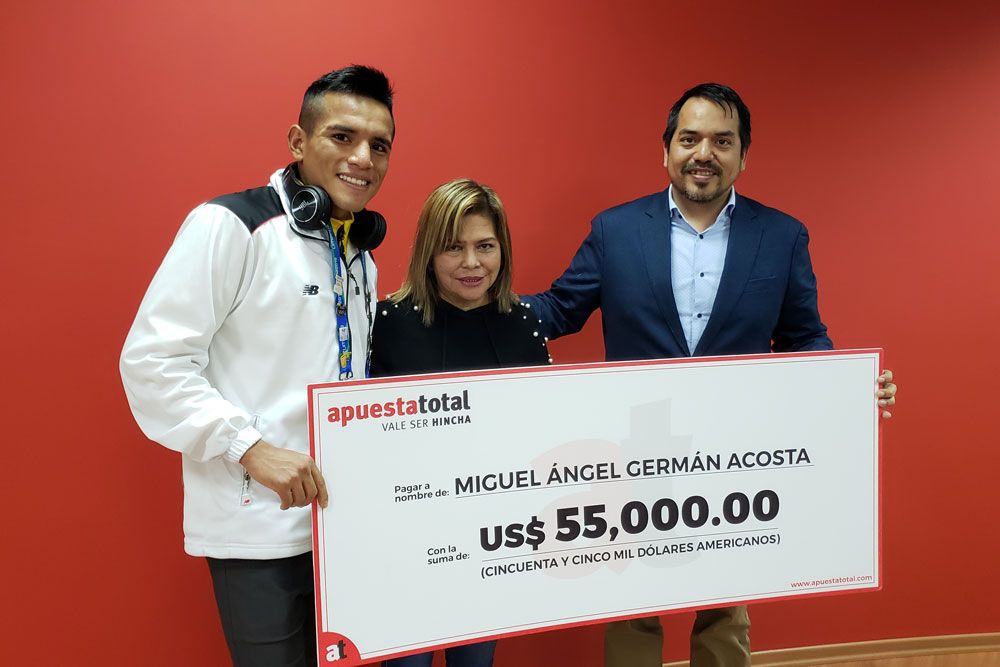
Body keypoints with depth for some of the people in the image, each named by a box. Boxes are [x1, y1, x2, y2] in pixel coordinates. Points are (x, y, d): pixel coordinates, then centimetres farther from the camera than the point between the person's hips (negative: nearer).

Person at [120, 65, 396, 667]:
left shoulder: (361, 255, 13)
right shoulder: (232, 225, -10)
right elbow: (152, 360, -14)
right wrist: (251, 447, -21)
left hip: (343, 514, 7)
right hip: (260, 524, -7)